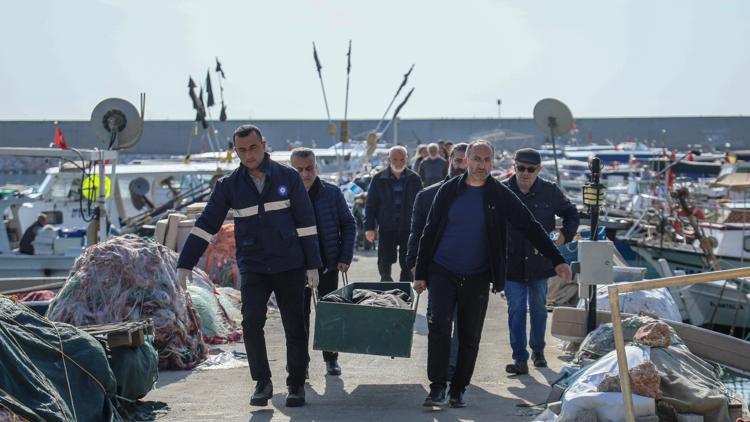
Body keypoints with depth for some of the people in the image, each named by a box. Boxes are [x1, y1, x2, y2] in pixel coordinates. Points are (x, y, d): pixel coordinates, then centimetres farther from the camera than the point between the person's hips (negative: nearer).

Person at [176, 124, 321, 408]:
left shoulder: (288, 177, -1)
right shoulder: (229, 185, 1)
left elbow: (306, 223, 1)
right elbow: (205, 225, -1)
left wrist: (312, 265, -1)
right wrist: (185, 265, -9)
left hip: (289, 266, 0)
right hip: (252, 267, 0)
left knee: (295, 328, 4)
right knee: (251, 322, -14)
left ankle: (296, 385, 20)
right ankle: (262, 383, 3)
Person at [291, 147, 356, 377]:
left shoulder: (332, 193, -3)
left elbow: (348, 224, 3)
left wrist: (345, 257, -5)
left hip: (328, 263, 1)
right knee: (300, 314, 4)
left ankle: (331, 358, 24)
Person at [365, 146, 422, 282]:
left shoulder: (414, 179, 4)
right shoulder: (379, 179, 2)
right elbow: (370, 205, 3)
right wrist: (369, 227, -5)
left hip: (408, 228, 1)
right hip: (386, 228, 0)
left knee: (407, 265, 4)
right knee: (384, 263, 4)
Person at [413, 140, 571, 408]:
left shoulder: (500, 195, 1)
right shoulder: (449, 191, 2)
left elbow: (530, 227, 3)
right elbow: (429, 233, 6)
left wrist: (557, 260, -4)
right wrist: (421, 273, 2)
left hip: (477, 278, 1)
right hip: (442, 273, -1)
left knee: (470, 337, 5)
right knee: (439, 325, -17)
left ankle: (458, 390, 18)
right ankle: (437, 386, -8)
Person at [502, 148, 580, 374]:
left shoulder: (550, 191, -2)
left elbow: (571, 214, 14)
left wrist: (565, 234, -2)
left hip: (540, 261, 1)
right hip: (511, 262, -1)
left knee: (538, 309, 14)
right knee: (516, 310, -3)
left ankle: (538, 351, 31)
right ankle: (520, 359, 0)